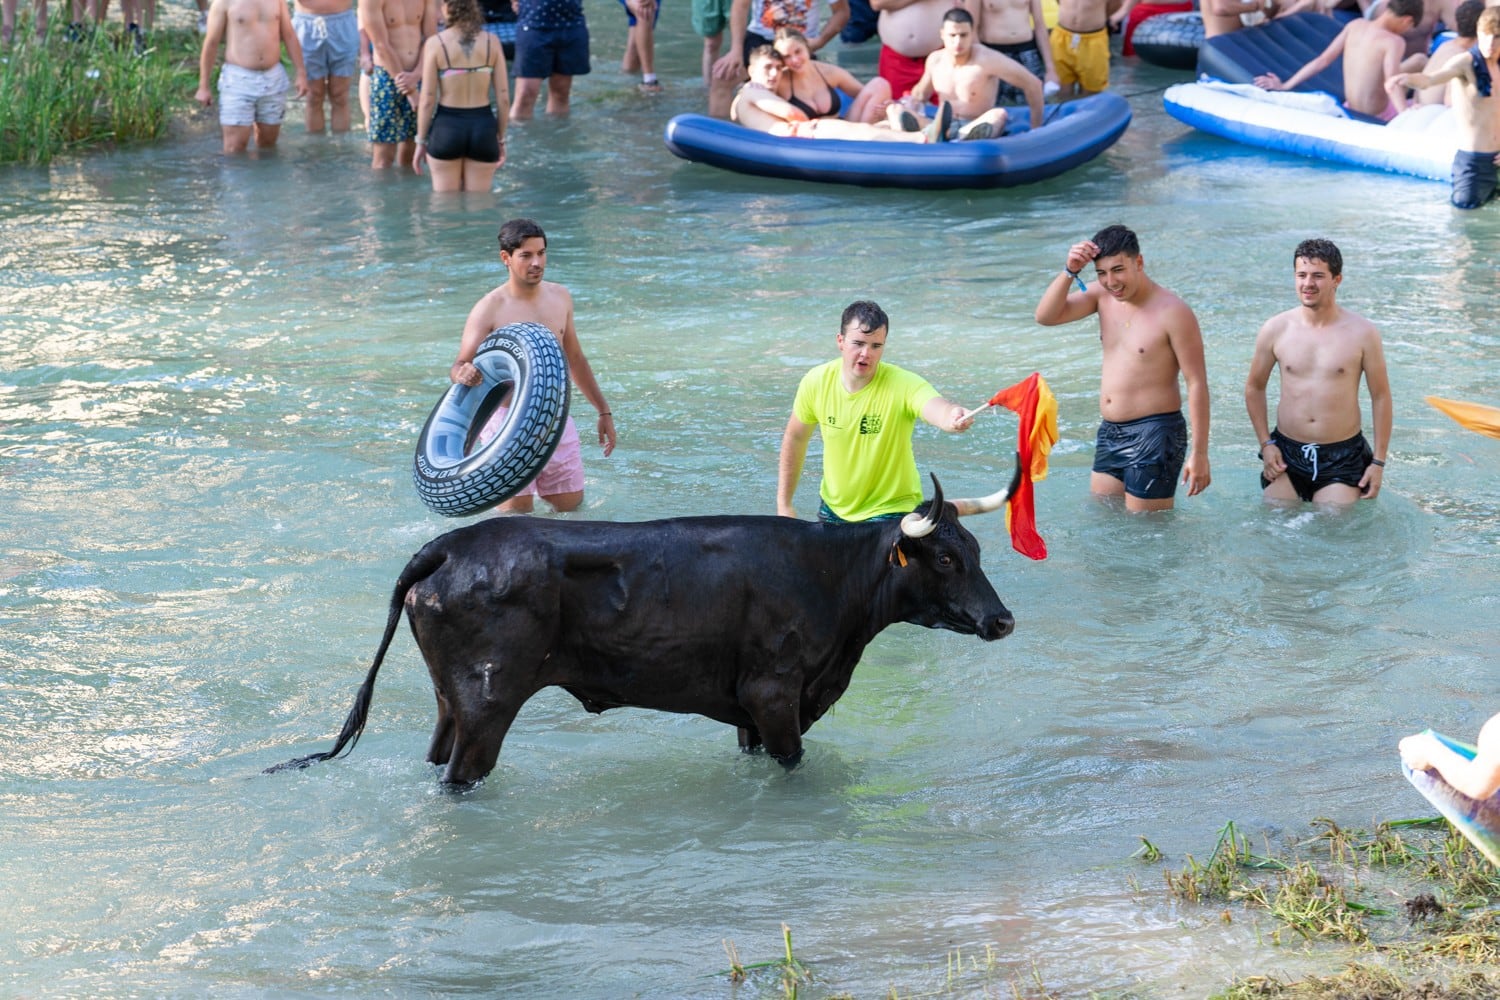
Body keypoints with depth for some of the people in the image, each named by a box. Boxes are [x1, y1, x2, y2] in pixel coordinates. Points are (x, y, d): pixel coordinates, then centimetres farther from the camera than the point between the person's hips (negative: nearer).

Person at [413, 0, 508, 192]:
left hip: (447, 127, -2)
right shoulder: (491, 41, -2)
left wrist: (421, 142, 2)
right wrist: (501, 138, 10)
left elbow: (427, 100, -8)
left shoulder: (435, 44, -9)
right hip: (483, 126, 2)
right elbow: (503, 97, -1)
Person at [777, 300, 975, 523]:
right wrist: (783, 504, 5)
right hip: (833, 508, 5)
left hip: (890, 511, -4)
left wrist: (953, 417, -72)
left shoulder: (904, 385, -26)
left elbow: (937, 408, -48)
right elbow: (795, 438, 3)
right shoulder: (816, 382, -13)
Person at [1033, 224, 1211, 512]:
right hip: (1109, 434, 7)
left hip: (1154, 436, -7)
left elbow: (1197, 383, -15)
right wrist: (1069, 272, -18)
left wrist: (1199, 453, -18)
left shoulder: (1172, 312, -15)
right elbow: (1046, 316, -2)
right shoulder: (1102, 295, 4)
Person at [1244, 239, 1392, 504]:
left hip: (1342, 459, -2)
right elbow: (1255, 387, 13)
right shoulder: (1275, 330, 0)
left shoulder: (1362, 333, -5)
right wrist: (1266, 444, 3)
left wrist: (1379, 461, 0)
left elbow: (1381, 396, 2)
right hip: (1286, 454, 2)